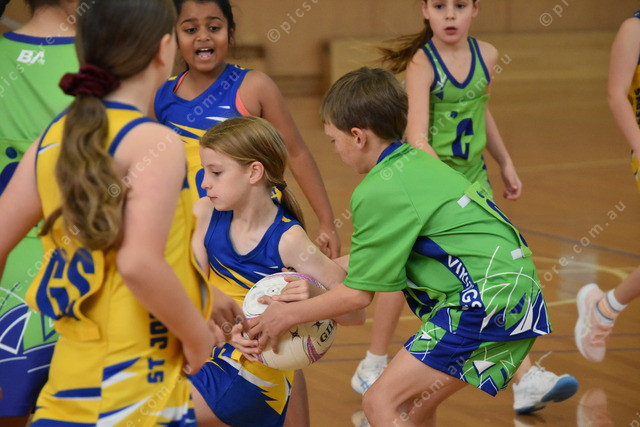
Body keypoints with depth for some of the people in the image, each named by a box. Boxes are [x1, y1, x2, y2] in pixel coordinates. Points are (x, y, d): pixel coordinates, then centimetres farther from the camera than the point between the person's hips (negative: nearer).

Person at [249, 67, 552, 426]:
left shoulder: (380, 191, -12)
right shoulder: (416, 162, 14)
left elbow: (359, 294, -7)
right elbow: (375, 258, 23)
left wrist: (288, 315, 5)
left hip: (488, 304, -10)